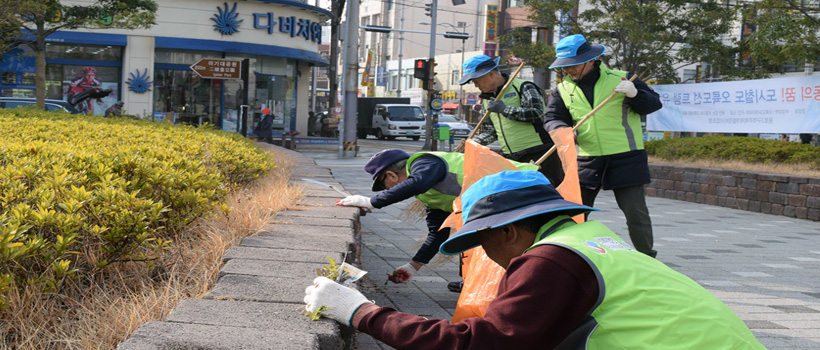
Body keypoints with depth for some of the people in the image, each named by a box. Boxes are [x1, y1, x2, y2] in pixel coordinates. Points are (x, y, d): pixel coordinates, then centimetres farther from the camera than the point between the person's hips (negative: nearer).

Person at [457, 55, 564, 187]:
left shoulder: (522, 87, -4)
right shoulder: (488, 99, 18)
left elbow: (537, 113, -17)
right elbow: (491, 132, 22)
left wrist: (504, 109, -15)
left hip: (538, 155, -6)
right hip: (510, 158, 7)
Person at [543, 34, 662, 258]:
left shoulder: (619, 79, -3)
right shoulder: (563, 90, 6)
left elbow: (654, 104, -1)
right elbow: (552, 119, 4)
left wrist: (634, 94, -22)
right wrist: (562, 130, -19)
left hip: (626, 160, -3)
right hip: (588, 162, 3)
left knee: (636, 214, -1)